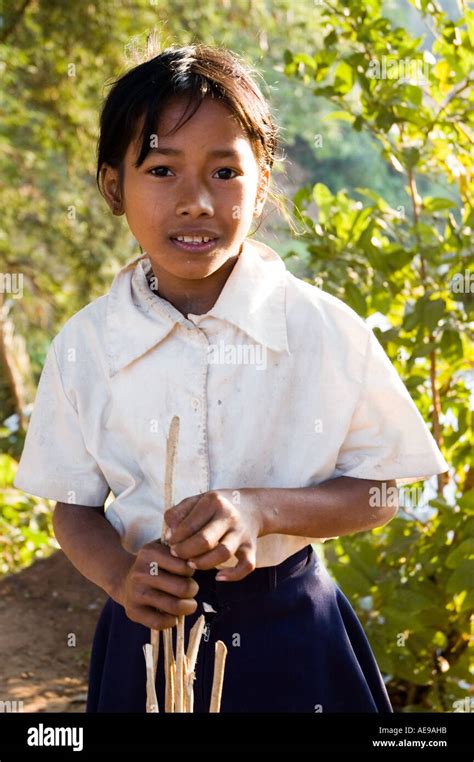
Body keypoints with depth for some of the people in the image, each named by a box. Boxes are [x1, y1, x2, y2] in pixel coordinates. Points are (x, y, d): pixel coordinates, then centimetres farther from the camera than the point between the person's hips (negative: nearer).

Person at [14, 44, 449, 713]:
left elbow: (378, 494, -5)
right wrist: (121, 575, -18)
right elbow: (75, 508, 2)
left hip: (293, 639, -1)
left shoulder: (325, 329, -12)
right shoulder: (83, 348, -7)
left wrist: (260, 510, -21)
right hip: (151, 629, 1)